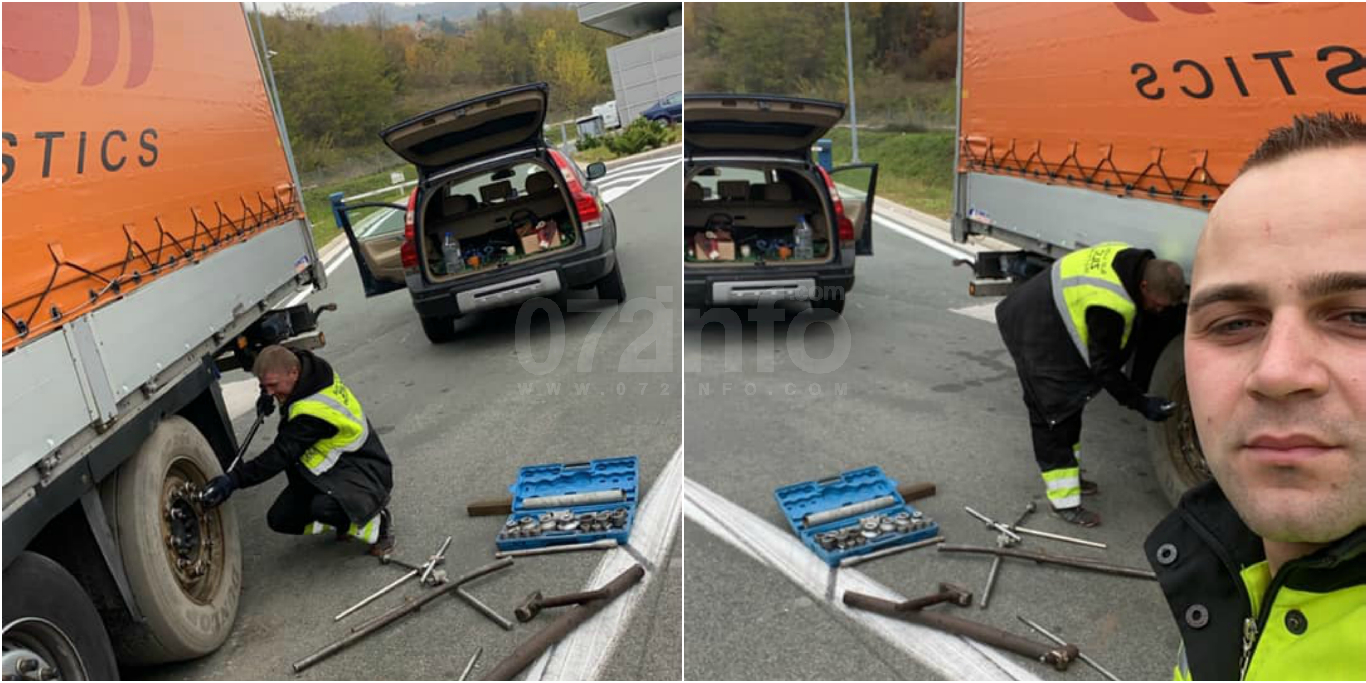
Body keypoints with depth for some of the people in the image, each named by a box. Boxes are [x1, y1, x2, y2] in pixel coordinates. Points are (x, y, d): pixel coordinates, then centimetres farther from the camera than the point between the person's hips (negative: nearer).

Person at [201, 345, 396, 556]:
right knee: (280, 519, 1)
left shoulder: (314, 410, -31)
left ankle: (377, 525, -10)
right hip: (327, 469, 10)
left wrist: (233, 479, -32)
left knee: (323, 507, -38)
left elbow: (281, 454, -30)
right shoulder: (301, 363, -5)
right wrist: (266, 395, 4)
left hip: (363, 471, -9)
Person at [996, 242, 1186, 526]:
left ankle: (1067, 476, 33)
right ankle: (1064, 500, -3)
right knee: (1053, 414, -8)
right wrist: (1143, 405, -15)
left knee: (1070, 406, 19)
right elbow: (1105, 367, -22)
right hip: (1035, 334, -11)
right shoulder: (1109, 306, -33)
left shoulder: (1128, 258, -6)